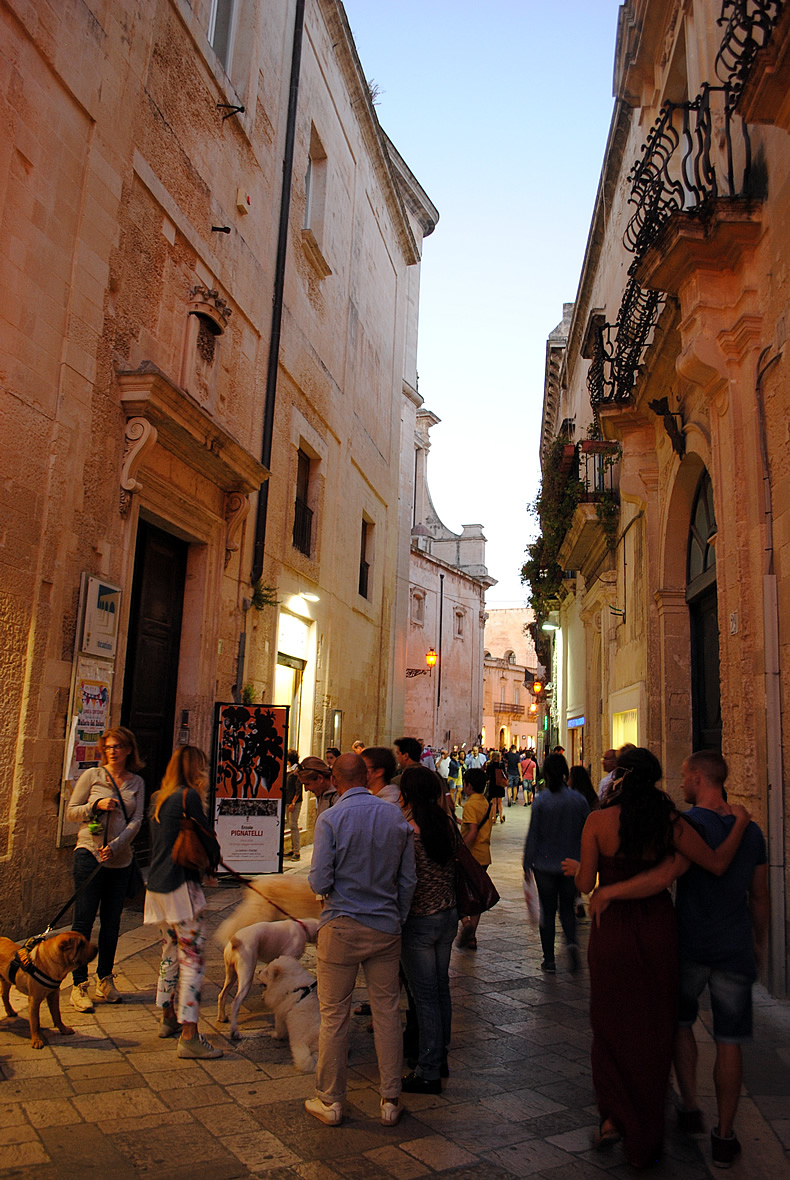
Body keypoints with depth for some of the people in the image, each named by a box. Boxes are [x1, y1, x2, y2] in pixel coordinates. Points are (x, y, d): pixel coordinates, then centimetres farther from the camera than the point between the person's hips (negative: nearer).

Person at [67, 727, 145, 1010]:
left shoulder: (136, 782, 7)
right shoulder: (91, 776, 0)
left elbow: (136, 820, 0)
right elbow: (71, 812, 2)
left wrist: (115, 846, -14)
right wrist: (97, 805, -16)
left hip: (120, 859, 3)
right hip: (90, 854, -3)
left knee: (111, 922, 9)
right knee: (84, 920, -2)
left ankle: (105, 980, 22)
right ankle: (79, 985, 7)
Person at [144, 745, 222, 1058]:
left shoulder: (158, 798, 12)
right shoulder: (189, 796, -13)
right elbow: (207, 838, -10)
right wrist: (212, 860, 10)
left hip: (157, 885, 9)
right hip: (181, 885, -9)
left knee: (171, 951, 20)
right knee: (192, 957, -5)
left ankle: (168, 1018, 32)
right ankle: (189, 1036, -5)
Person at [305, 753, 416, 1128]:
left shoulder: (330, 819, -12)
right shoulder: (396, 816, 0)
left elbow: (320, 882, -14)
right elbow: (408, 880, 4)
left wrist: (317, 881, 8)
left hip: (341, 927, -3)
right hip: (386, 928, 4)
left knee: (334, 1016, 9)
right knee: (387, 1011, 12)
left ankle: (330, 1101, 21)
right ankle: (390, 1101, 21)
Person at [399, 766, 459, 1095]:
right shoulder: (447, 824, -2)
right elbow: (453, 866, 6)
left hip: (419, 920, -7)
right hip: (448, 915, 7)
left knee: (425, 995, 4)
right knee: (441, 988, 19)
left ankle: (428, 1073, 15)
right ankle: (440, 1057, 34)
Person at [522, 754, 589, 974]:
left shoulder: (541, 801, -12)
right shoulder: (579, 799, -5)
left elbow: (533, 835, -9)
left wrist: (527, 864, 0)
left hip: (545, 865, -2)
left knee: (547, 911, 11)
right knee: (567, 908, 16)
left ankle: (549, 960, 15)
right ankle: (571, 942, -10)